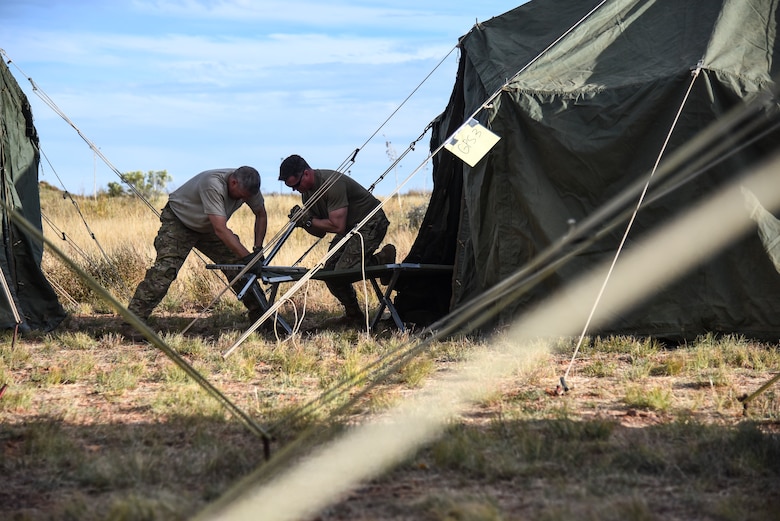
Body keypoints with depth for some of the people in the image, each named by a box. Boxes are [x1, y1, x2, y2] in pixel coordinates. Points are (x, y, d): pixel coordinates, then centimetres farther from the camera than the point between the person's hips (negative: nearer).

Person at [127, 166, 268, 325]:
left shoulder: (247, 186, -17)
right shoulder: (213, 184, -40)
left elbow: (261, 215, 2)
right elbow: (220, 230, -44)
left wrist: (258, 250, -9)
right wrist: (248, 257, -44)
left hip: (207, 228, 6)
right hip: (178, 221, -6)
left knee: (239, 267, -6)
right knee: (164, 269, -23)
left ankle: (259, 315, 7)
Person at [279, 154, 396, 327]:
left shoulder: (332, 183, -28)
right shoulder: (307, 192, 1)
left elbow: (337, 227, -29)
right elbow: (320, 232, 4)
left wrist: (308, 221, -22)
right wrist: (302, 221, -15)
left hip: (371, 224, -9)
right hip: (349, 228, 9)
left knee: (343, 270, -21)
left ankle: (383, 260, -1)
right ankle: (353, 315, 12)